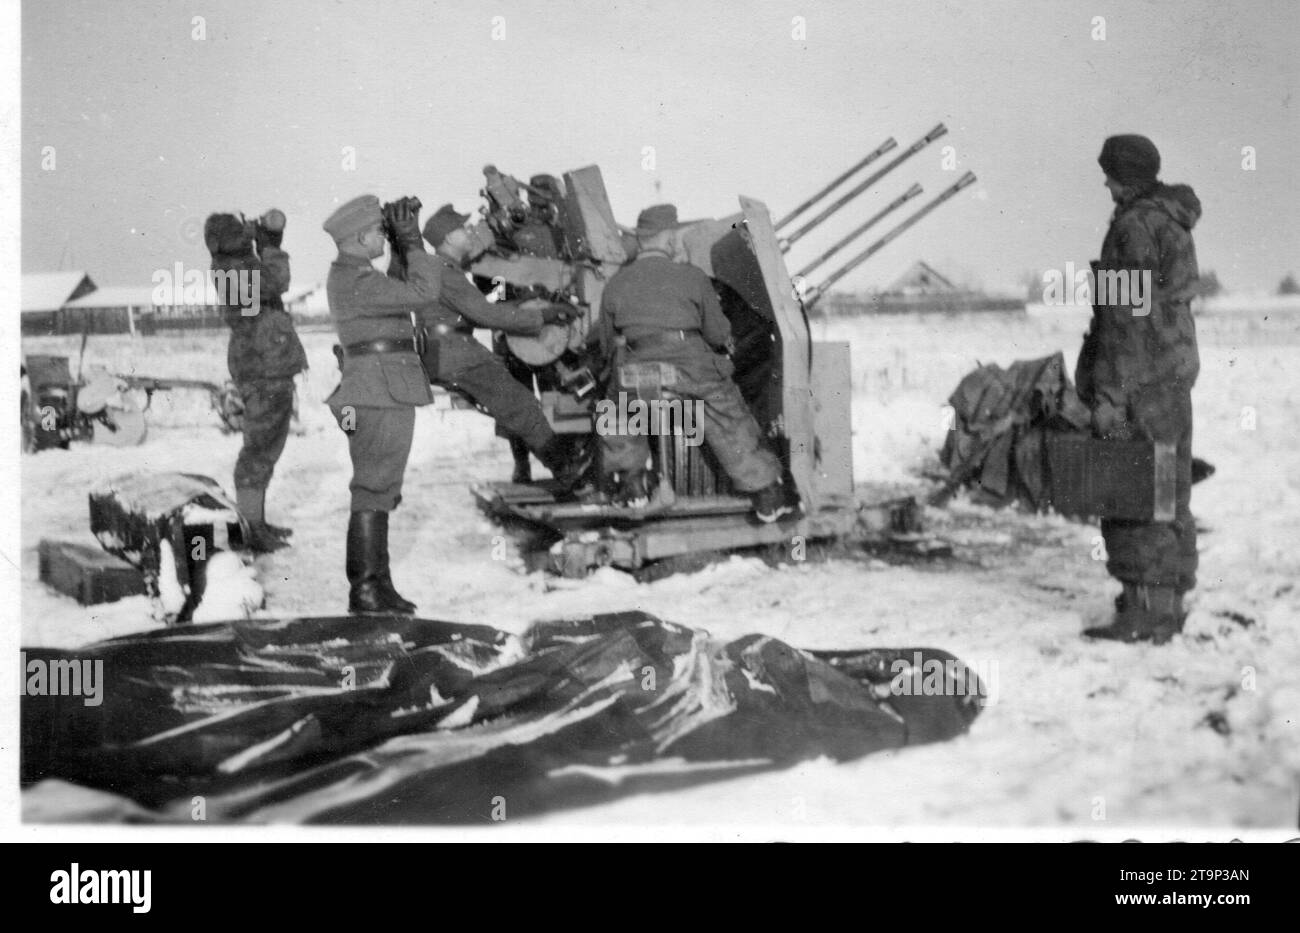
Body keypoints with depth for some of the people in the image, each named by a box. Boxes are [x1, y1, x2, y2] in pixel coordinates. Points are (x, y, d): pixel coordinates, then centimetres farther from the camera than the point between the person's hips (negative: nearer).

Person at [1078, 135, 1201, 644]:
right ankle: (1166, 602, 21)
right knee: (1167, 491, 14)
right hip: (1173, 372, 10)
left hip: (1142, 378, -10)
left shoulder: (1136, 227, -15)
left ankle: (1146, 611, -5)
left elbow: (1127, 317, -20)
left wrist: (1109, 395, -20)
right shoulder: (1171, 220, 16)